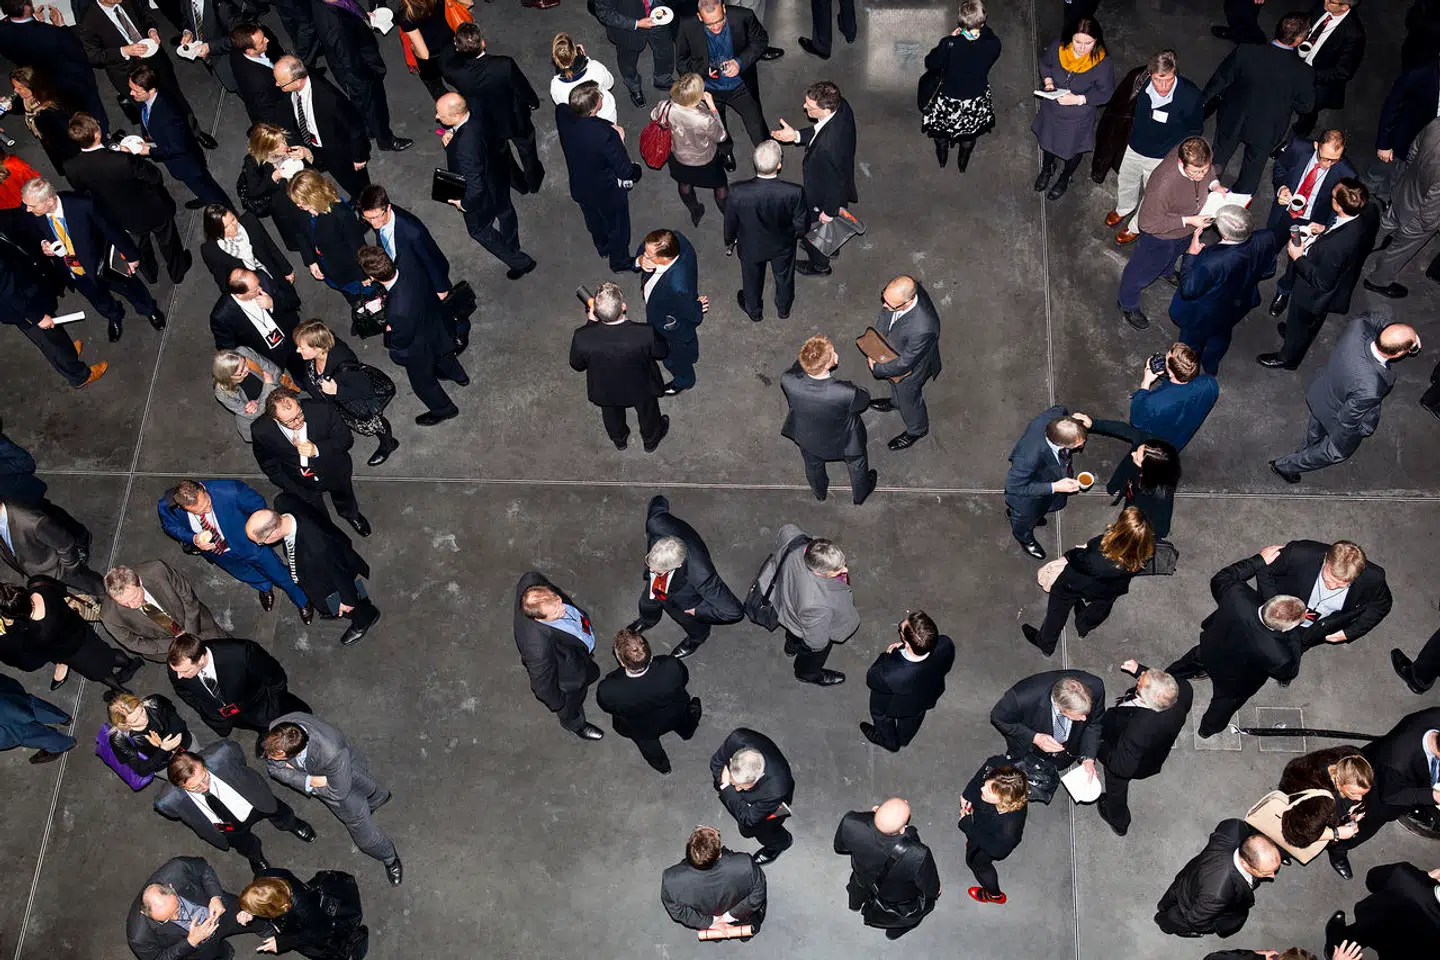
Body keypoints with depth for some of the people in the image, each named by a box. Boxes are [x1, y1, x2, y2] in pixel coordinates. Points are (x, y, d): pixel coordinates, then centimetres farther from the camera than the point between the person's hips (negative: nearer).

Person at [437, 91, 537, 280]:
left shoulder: (465, 147, -47)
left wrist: (465, 204, -20)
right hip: (498, 172, 8)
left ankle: (520, 262, 36)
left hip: (485, 196, -8)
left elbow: (476, 187, -38)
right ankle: (513, 246, 65)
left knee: (478, 229, 22)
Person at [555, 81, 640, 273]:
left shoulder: (562, 114, -27)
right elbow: (625, 171, -31)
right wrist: (619, 140, -14)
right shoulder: (607, 134, -42)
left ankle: (602, 247, 64)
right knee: (617, 227, 26)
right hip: (607, 192, -5)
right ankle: (620, 262, 51)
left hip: (580, 187, 5)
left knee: (594, 221, 35)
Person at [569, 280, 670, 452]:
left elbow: (577, 365, -14)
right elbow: (663, 352, -16)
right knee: (647, 412, 33)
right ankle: (651, 440, 62)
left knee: (612, 415, 35)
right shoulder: (645, 333, -39)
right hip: (641, 389, -1)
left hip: (604, 391, 1)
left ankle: (619, 440, 64)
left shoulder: (582, 337, -37)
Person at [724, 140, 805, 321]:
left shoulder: (738, 192, -37)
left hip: (750, 246, 0)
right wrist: (794, 234, 6)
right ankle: (784, 308, 60)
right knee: (784, 277, 32)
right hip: (783, 245, 0)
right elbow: (800, 226, -19)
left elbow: (730, 222, -16)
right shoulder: (794, 192, -36)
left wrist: (729, 241, 6)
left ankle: (754, 311, 59)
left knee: (751, 278, 31)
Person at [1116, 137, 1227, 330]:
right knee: (1144, 270, 21)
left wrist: (1214, 184, -20)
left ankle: (1166, 271, 71)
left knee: (1175, 252, 38)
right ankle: (1127, 305, 49)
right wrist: (1187, 221, -35)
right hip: (1162, 235, -6)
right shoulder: (1162, 185, -47)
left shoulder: (1201, 160, -28)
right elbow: (1148, 223, -33)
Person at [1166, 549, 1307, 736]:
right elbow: (1288, 672, -20)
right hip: (1234, 680, -3)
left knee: (1195, 658, 39)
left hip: (1208, 648, 3)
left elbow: (1221, 579, -16)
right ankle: (1209, 728, 64)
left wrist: (1259, 560, -10)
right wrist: (1294, 634, -18)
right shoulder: (1278, 656, -46)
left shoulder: (1237, 595, -42)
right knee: (1227, 699, 32)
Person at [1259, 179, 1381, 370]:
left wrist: (1298, 257, -22)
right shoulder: (1370, 211, -24)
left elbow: (1323, 282, -29)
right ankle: (1295, 331, 65)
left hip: (1315, 293, -6)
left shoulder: (1335, 246, -46)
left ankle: (1288, 357, 53)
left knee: (1300, 324, 26)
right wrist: (1326, 229, -8)